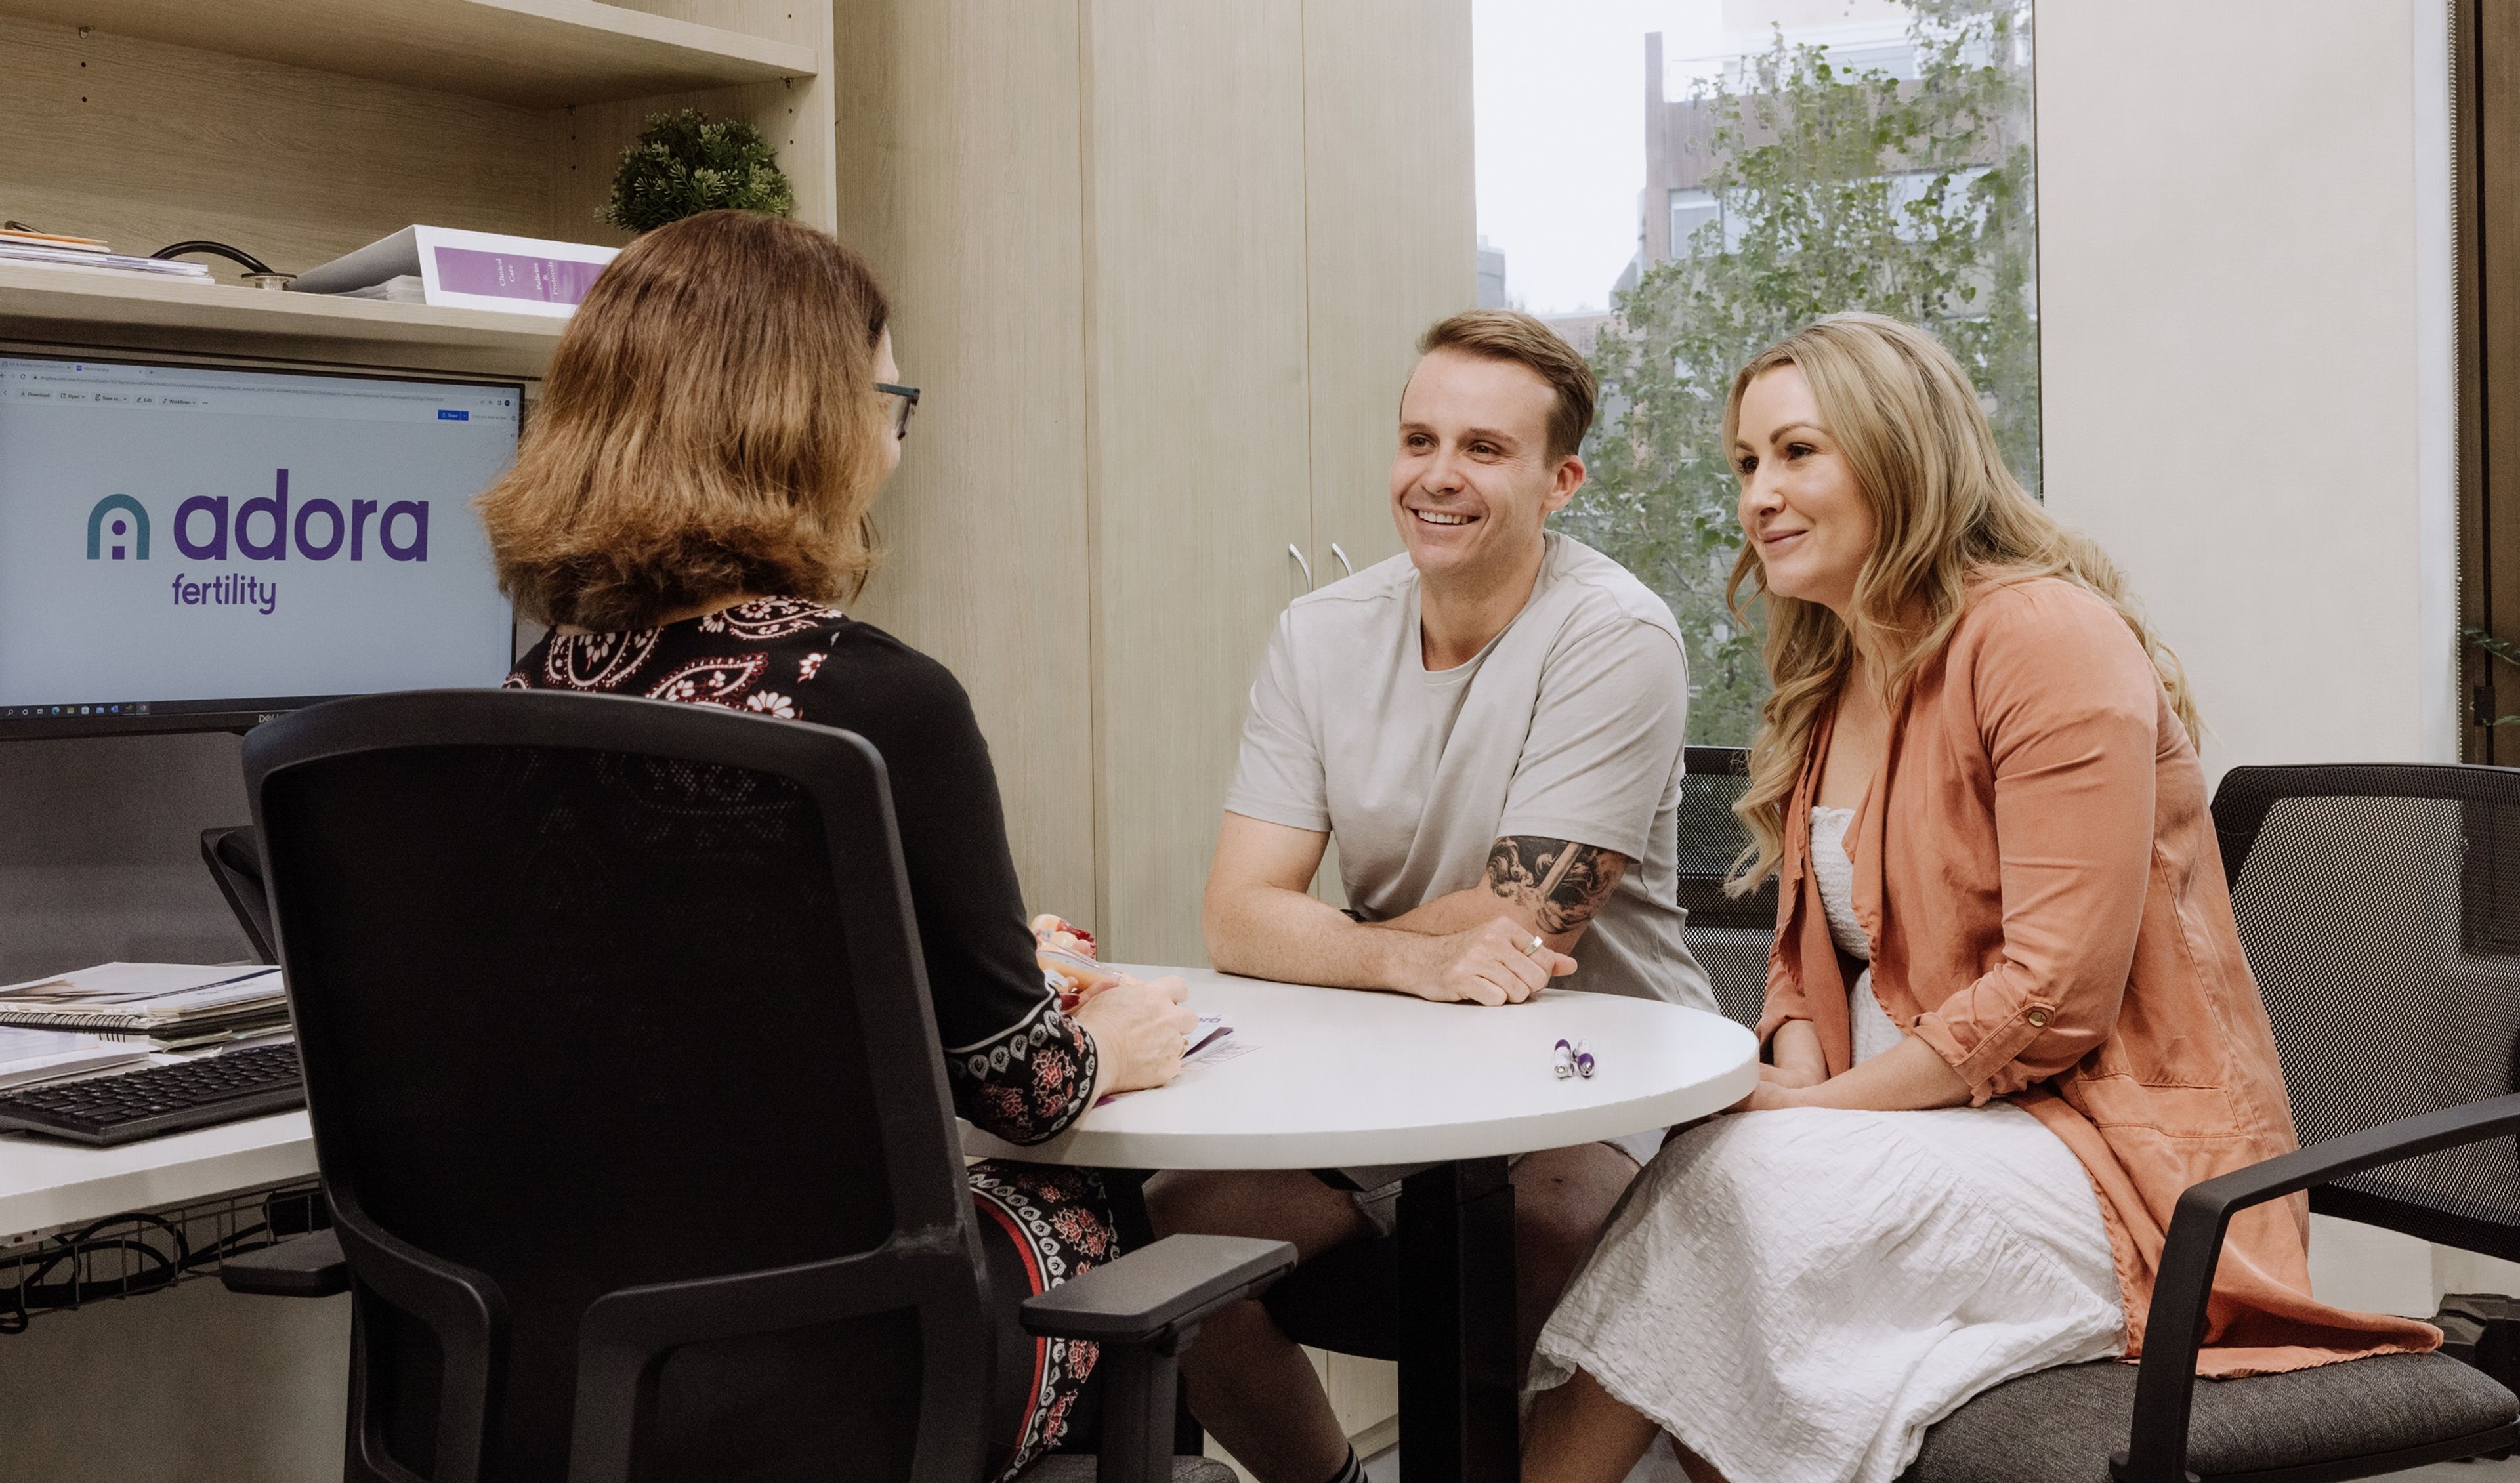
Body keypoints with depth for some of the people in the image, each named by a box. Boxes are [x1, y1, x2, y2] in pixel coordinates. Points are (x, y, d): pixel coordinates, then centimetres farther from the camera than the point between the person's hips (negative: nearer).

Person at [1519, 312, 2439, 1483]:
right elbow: (1809, 953, 16)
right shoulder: (1830, 681, 14)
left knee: (1736, 1182, -28)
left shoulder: (2049, 637, -14)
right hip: (1918, 1121, 7)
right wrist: (1799, 1081, -5)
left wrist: (1823, 1108, -17)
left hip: (2116, 1155, -7)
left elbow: (2055, 998, -19)